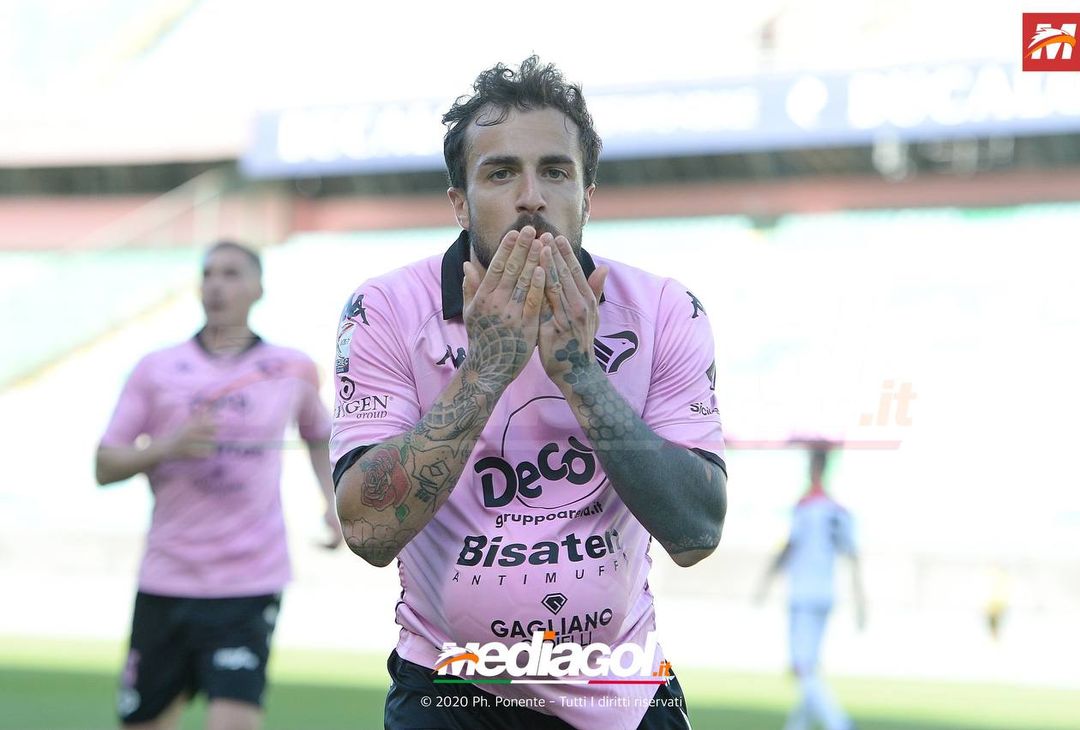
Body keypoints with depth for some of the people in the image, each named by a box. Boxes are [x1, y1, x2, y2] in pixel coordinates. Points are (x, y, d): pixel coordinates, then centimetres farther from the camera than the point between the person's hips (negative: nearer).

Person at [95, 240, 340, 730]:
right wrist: (168, 446, -16)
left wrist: (333, 501, 10)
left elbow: (319, 434, 26)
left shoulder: (293, 371, 6)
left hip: (250, 586, -1)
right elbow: (105, 466, 1)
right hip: (165, 584, 2)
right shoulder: (156, 370, 4)